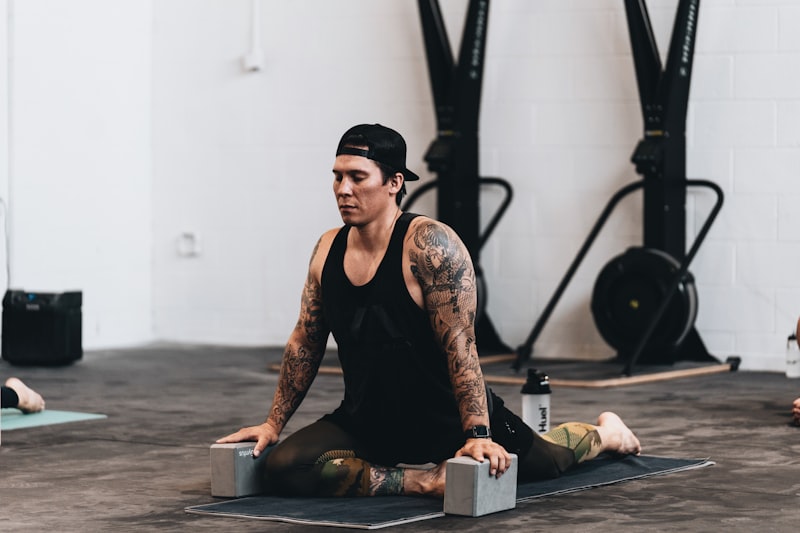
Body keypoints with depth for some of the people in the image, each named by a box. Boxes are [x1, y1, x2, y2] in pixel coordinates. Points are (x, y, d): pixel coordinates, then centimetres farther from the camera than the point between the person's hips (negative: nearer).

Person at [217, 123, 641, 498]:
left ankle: (604, 433, 51)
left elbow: (459, 345, -25)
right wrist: (273, 423, 6)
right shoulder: (327, 250, -2)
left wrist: (477, 435, -30)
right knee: (283, 467, -20)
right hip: (366, 421, 5)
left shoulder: (430, 244, -21)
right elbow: (305, 343, 8)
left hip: (447, 420, -4)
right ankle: (423, 481, -9)